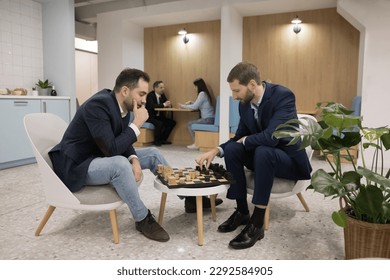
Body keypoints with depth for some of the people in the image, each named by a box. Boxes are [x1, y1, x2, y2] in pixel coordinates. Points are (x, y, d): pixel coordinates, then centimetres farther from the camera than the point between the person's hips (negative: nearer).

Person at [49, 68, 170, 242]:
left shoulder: (123, 106, -2)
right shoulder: (98, 105, -28)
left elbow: (123, 142, 5)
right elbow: (111, 149, -33)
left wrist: (134, 160, -15)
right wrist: (136, 124, -24)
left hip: (102, 156, 9)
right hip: (77, 165, -8)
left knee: (153, 153, 2)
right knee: (120, 164, -37)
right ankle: (143, 219, -17)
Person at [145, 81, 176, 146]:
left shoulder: (162, 95, 7)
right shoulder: (150, 95, -14)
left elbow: (167, 103, 11)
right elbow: (152, 106, -30)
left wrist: (168, 104, -15)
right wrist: (164, 104, -32)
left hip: (159, 116, 8)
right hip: (150, 117, -8)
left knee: (172, 122, -8)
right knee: (159, 123, -34)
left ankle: (163, 139, 2)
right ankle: (157, 141, -12)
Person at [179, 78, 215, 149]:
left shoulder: (202, 93, -11)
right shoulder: (205, 93, 17)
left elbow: (195, 107, -12)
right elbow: (198, 105, 24)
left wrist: (183, 106, -1)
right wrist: (191, 103, 13)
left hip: (208, 119, -9)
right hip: (209, 119, 9)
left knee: (189, 124, -1)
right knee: (192, 123, 14)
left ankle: (195, 144, 1)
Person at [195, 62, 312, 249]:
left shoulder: (283, 95, -24)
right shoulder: (244, 103, -3)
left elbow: (271, 137, -35)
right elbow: (240, 137, 4)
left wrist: (245, 140, -16)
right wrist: (216, 151, -13)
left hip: (289, 159, -6)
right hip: (261, 155, 6)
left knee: (263, 151, -35)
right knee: (231, 149, -17)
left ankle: (257, 223, -26)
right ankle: (242, 211, -6)